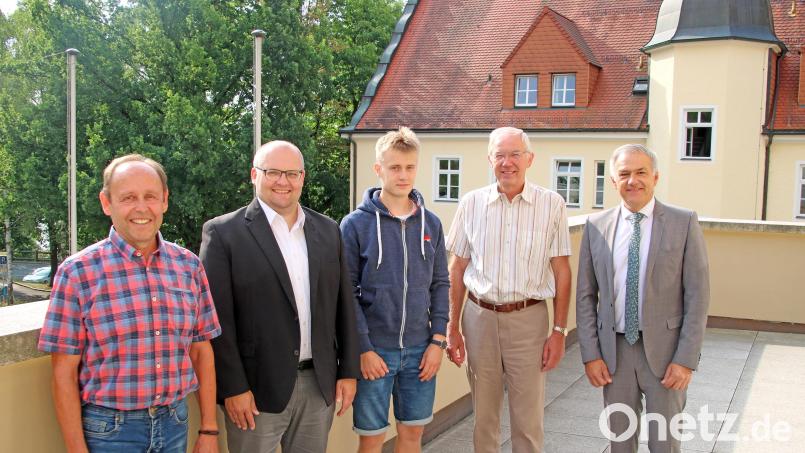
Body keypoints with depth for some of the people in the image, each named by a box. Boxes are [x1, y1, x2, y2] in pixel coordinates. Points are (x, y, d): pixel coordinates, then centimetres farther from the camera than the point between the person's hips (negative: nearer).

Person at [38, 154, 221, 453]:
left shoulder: (188, 266, 1)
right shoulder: (77, 272, -9)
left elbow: (201, 351, 7)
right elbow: (64, 373, -7)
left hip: (174, 424, 4)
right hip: (109, 429, -3)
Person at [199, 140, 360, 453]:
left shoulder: (328, 230, 8)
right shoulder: (223, 233, -6)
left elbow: (343, 306, 11)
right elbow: (217, 318, -9)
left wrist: (349, 371, 7)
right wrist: (233, 388, -12)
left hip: (320, 385, 4)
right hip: (256, 390, -4)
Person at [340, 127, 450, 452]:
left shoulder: (430, 223, 4)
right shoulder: (356, 224, -7)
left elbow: (440, 284, 7)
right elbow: (347, 292, -8)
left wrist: (438, 340, 0)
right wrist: (363, 349, -13)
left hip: (420, 349, 3)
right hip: (374, 350, -3)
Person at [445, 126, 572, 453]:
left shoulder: (551, 204, -3)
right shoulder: (472, 203, 2)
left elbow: (561, 271, 0)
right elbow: (457, 270, 6)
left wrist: (559, 331, -3)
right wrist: (452, 328, 4)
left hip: (528, 319, -1)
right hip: (479, 317, 2)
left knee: (528, 422, 6)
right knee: (483, 417, 14)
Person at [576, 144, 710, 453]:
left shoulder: (684, 222, -5)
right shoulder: (596, 226, 2)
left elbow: (697, 295, -6)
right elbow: (585, 295, 4)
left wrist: (686, 359, -11)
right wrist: (590, 355, -1)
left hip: (664, 349, -2)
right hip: (614, 350, 2)